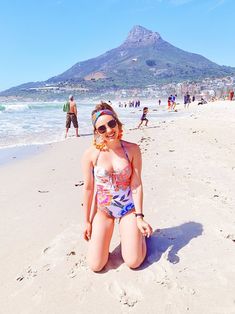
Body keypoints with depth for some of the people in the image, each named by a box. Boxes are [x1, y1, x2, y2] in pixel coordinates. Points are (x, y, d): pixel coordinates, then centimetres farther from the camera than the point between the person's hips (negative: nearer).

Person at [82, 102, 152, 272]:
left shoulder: (132, 149, -11)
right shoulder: (91, 154, -12)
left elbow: (136, 184, -11)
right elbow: (88, 188, -5)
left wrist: (139, 217, -16)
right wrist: (87, 221, 1)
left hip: (129, 208, 0)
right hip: (102, 209, 1)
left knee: (134, 262, -5)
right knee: (96, 266, -3)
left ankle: (136, 231, 26)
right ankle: (103, 232, 26)